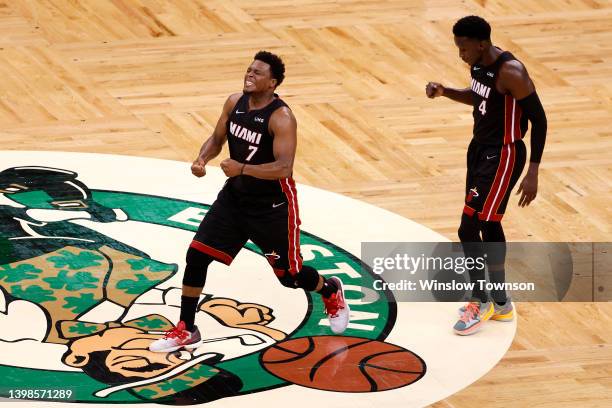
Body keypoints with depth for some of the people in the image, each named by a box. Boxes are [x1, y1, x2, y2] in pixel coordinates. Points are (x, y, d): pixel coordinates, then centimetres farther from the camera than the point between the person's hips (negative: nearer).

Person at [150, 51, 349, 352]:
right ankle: (185, 330, 8)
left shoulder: (281, 118, -25)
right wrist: (202, 159, -11)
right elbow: (217, 138, 10)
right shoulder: (235, 103, -4)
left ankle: (331, 292, 43)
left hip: (273, 205, -6)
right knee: (196, 256, -4)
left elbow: (284, 167, -32)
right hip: (235, 197, 6)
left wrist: (242, 169, -42)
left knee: (289, 274, 8)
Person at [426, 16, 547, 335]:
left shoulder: (510, 73, -25)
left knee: (469, 229, -9)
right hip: (480, 148, 9)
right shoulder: (478, 64, 0)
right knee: (489, 225, 16)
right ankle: (500, 304, 28)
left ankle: (480, 303, 6)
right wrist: (444, 92, 2)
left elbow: (538, 118, -20)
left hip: (502, 156, -9)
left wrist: (532, 173, -21)